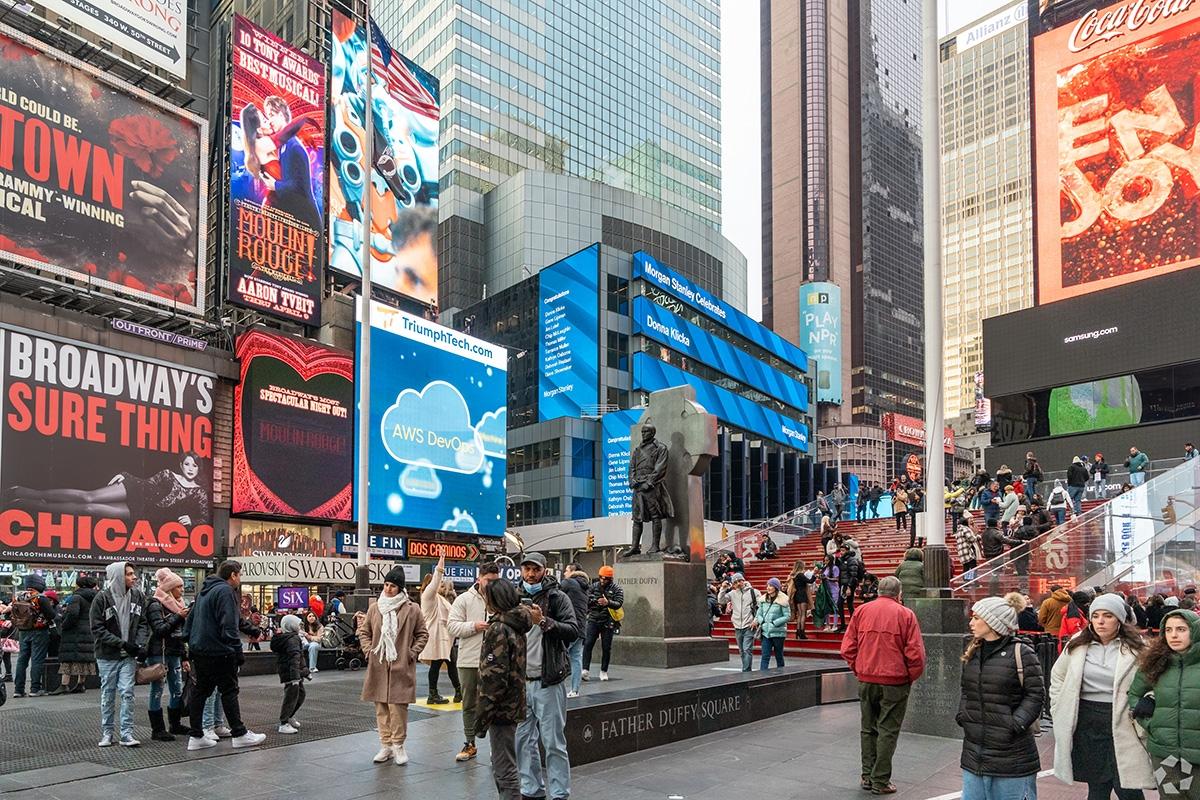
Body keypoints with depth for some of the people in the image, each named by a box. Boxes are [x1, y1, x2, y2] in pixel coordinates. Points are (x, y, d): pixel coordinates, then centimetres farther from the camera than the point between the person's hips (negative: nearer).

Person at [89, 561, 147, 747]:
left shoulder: (137, 596, 1)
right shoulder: (102, 598, -10)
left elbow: (142, 623, 7)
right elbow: (97, 629, -11)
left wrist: (138, 644, -9)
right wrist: (122, 643, -17)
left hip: (129, 655, 2)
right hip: (107, 655, -2)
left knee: (127, 693, -3)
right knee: (108, 695, 9)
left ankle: (126, 734, 2)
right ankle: (107, 733, 20)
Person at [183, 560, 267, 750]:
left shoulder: (204, 591, 18)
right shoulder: (225, 591, -14)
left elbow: (191, 619, 26)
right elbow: (229, 626, -20)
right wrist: (237, 651, -17)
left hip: (199, 650, 9)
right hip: (218, 652, -9)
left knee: (200, 691, 11)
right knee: (229, 692, -2)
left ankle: (195, 736, 13)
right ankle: (239, 734, 4)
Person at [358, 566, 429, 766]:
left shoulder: (412, 609, -2)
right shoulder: (374, 607, 7)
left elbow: (422, 634, 6)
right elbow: (364, 632, 17)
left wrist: (412, 653, -3)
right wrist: (369, 650, 4)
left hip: (401, 667, -3)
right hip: (378, 667, 3)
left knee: (398, 705, -4)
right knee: (381, 706, 7)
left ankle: (398, 745, 8)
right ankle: (385, 745, 17)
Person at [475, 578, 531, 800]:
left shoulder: (498, 629, -17)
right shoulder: (516, 626, 10)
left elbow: (494, 677, -21)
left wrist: (482, 717, -17)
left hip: (501, 707, -9)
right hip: (514, 704, 9)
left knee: (504, 769, -3)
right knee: (503, 767, 20)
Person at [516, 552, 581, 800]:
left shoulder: (557, 597, -3)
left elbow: (574, 630, -14)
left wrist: (543, 621, -23)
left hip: (548, 681, -5)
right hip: (520, 681, 5)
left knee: (553, 742, -2)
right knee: (523, 740, 12)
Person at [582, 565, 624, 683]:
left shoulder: (616, 589, -2)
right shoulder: (593, 586, 6)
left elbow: (619, 603, -14)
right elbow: (585, 600, 6)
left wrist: (608, 602, -33)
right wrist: (593, 600, -16)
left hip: (608, 622, -1)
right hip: (593, 620, 1)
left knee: (606, 647, 4)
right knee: (588, 644, -11)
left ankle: (604, 671, 17)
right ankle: (585, 670, -10)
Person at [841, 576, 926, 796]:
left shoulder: (862, 611, 2)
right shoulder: (905, 614, -7)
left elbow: (847, 648, 1)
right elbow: (916, 654, -10)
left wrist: (859, 671, 11)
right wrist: (911, 678, 3)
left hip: (866, 680, 3)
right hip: (895, 682, -3)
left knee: (868, 728, 16)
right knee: (887, 731, 5)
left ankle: (867, 776, 21)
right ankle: (880, 782, 9)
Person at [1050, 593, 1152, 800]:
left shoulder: (1136, 649, -4)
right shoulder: (1078, 645, 5)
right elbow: (1058, 676, 16)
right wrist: (1059, 711, 12)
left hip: (1122, 724, -3)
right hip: (1087, 723, 3)